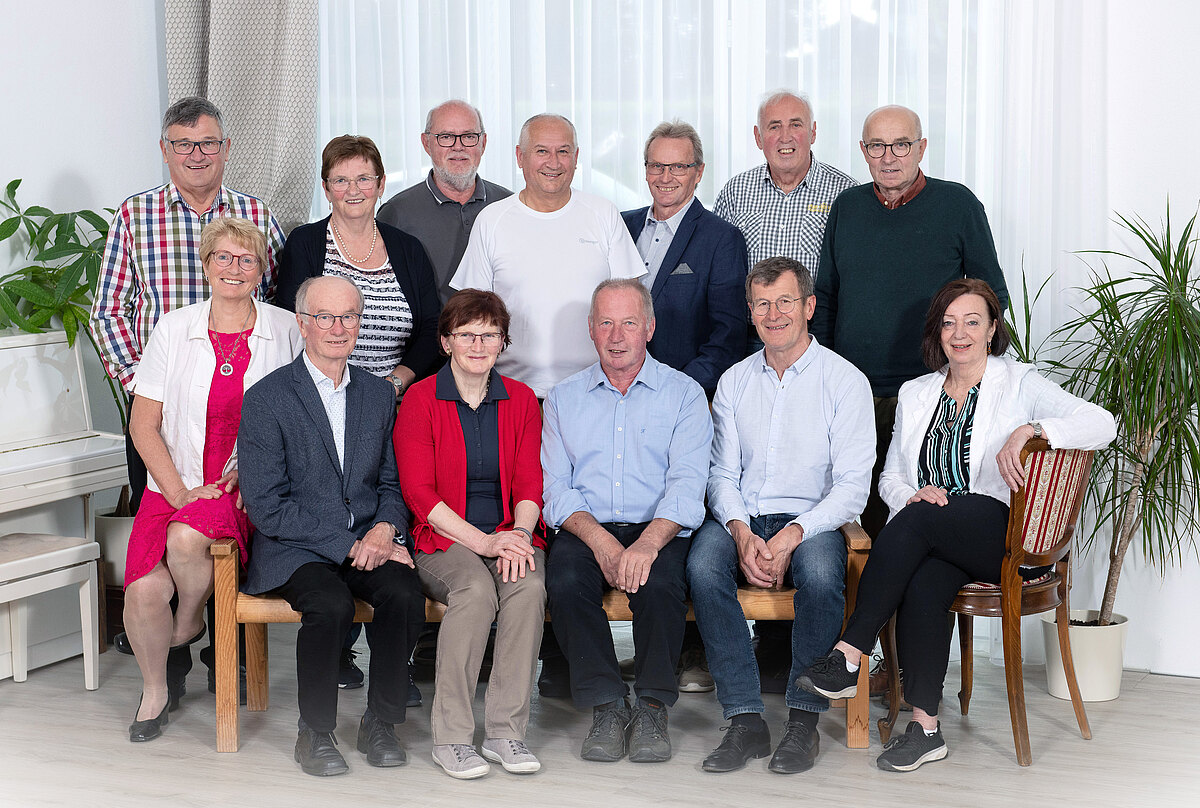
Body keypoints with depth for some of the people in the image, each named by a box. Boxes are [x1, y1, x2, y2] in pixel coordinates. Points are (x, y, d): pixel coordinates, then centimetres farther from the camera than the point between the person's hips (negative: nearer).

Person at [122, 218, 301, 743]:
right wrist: (180, 492, -7)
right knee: (144, 588, -21)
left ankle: (189, 625, 0)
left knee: (185, 536, -34)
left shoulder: (285, 332, 4)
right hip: (176, 488, 2)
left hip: (249, 492, -2)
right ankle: (156, 688, 8)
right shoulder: (173, 329, 6)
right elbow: (143, 425, 5)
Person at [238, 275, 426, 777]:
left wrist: (384, 529, -7)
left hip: (370, 543, 4)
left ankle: (380, 724, -8)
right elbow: (267, 507, -9)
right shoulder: (265, 400, -3)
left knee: (405, 595, -27)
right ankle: (315, 734, -12)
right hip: (295, 549, -4)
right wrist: (350, 544, -15)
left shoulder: (380, 395, 12)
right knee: (332, 604, -33)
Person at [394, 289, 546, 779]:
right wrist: (482, 541, -16)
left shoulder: (520, 400, 11)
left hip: (509, 534, 3)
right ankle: (451, 737, -25)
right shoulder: (420, 400, 1)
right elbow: (418, 491, -5)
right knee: (477, 589, -34)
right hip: (444, 539, -3)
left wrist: (519, 536, -15)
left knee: (529, 585, -30)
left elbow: (529, 484, 7)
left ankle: (506, 731, -23)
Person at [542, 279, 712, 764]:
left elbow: (687, 484, -4)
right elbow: (555, 487, 5)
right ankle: (606, 705, -19)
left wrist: (648, 543, -23)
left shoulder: (683, 394, 9)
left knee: (658, 582, -33)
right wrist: (600, 540, -15)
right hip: (586, 529, 2)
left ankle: (653, 708, -18)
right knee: (565, 581, -30)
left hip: (657, 529, -1)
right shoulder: (564, 399, 15)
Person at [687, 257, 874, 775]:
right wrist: (741, 533, -12)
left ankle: (804, 721, -22)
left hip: (812, 522, -3)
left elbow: (852, 487, -6)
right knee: (703, 567, -30)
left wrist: (792, 536, -20)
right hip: (741, 519, 3)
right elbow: (722, 473, 9)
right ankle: (745, 722, -26)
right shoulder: (734, 382, 14)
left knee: (820, 573, -36)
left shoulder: (845, 381, 1)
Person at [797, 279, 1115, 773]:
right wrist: (913, 494, -4)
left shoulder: (1020, 384, 6)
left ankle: (848, 656, -30)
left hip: (1000, 535, -3)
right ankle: (925, 729, -29)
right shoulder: (915, 394, 21)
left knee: (915, 521, -34)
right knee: (924, 586, -33)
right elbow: (890, 478, 21)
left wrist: (1029, 430, -24)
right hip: (930, 539, 4)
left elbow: (1101, 424, -7)